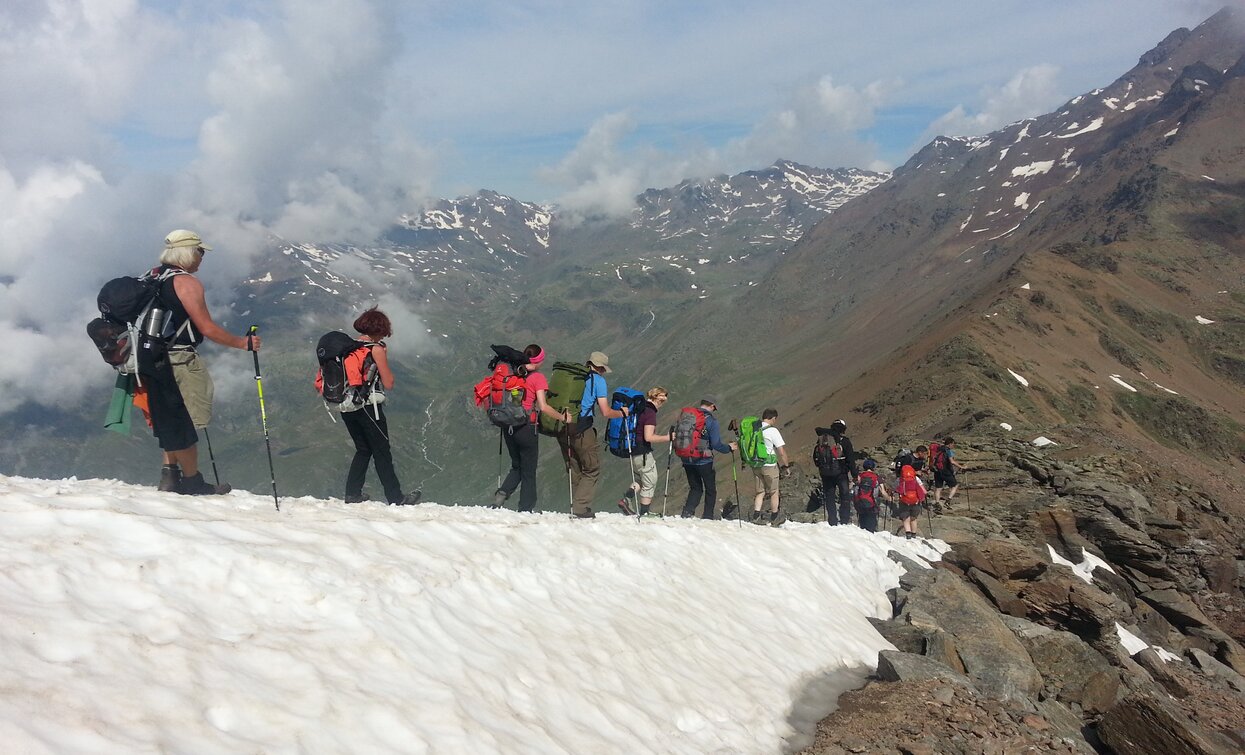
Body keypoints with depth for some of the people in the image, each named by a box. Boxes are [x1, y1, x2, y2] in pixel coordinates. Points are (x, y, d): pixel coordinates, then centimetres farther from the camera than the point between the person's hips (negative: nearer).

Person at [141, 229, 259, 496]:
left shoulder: (153, 278, 14)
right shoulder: (187, 282, -14)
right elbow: (207, 328, -18)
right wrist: (243, 343, -8)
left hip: (151, 360, 9)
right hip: (177, 361, -9)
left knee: (169, 421, 18)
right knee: (186, 422, 0)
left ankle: (170, 475, 21)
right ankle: (192, 482, 9)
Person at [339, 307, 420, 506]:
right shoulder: (376, 349, -10)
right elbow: (388, 384, -8)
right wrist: (385, 357, 2)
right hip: (368, 406, -6)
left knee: (363, 450, 21)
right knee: (382, 453, 3)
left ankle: (352, 493, 18)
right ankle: (396, 499, 7)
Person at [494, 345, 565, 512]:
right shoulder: (538, 377, -9)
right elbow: (543, 407, -16)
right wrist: (562, 417, -5)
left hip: (509, 427, 5)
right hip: (527, 428, -5)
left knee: (516, 467, 21)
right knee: (529, 471, 8)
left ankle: (502, 493, -1)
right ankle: (526, 509, 11)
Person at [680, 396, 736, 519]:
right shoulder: (711, 420, -12)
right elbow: (716, 444, -15)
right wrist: (729, 448, 2)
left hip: (687, 461, 5)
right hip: (703, 461, -5)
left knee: (695, 488, 18)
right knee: (710, 490, 14)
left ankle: (687, 512, -1)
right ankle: (707, 517, 14)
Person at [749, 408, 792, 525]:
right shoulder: (773, 431, -15)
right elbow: (782, 452, -14)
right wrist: (786, 466, -2)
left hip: (755, 465, 5)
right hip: (769, 466, -5)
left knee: (760, 492, 16)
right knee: (774, 492, 12)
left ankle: (756, 516, 2)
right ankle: (774, 519, 22)